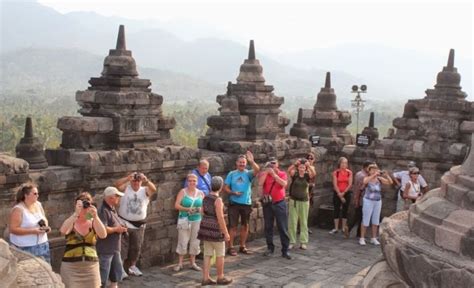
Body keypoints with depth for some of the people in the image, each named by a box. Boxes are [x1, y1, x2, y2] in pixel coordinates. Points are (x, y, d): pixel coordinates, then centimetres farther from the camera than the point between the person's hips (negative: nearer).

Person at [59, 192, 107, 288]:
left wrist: (95, 216, -25)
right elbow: (63, 231, -23)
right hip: (71, 267, -2)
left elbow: (103, 235, -14)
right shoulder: (71, 222, -1)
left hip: (91, 266, 2)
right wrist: (76, 213, -29)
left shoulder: (93, 222, 3)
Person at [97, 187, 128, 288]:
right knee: (102, 278, -2)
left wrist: (122, 228, 6)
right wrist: (116, 229, -18)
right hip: (105, 250, -10)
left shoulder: (113, 209, 12)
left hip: (115, 249, 10)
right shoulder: (103, 211, -20)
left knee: (117, 275, 18)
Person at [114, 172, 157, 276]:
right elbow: (117, 185, -23)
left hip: (139, 224, 3)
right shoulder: (126, 188, -5)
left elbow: (154, 189, -21)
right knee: (123, 246, -1)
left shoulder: (145, 190, -1)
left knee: (136, 247, 15)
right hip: (124, 223, -3)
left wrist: (146, 180, -39)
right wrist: (128, 178, -38)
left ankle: (132, 266, 31)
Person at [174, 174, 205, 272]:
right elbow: (176, 205, -8)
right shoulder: (183, 192, -2)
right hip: (184, 220, -3)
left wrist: (200, 209, -14)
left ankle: (193, 263, 18)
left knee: (195, 242, 7)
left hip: (197, 220, 3)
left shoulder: (200, 193, 7)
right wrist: (187, 209, -21)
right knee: (183, 242, -3)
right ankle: (180, 263, 6)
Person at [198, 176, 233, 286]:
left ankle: (206, 278, 12)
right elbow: (220, 218, -19)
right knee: (220, 255, 7)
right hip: (215, 229, -7)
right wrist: (226, 232, -14)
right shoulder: (218, 200, -17)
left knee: (207, 254, 11)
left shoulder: (206, 198, 6)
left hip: (205, 228, 7)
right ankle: (220, 278, 16)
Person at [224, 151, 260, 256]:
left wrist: (252, 161, -37)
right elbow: (226, 188, 2)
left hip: (246, 203, 2)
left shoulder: (248, 173, 1)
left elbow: (257, 170, -21)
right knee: (233, 226, -1)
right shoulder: (231, 174, 2)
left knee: (245, 226, 11)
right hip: (234, 203, -2)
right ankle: (230, 247, 5)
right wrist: (233, 193, -15)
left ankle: (243, 246, 23)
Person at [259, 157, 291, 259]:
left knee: (283, 227, -1)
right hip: (267, 203, 1)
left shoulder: (282, 174, 2)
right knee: (268, 227, 8)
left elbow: (284, 184, -17)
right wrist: (266, 171, -14)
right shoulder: (264, 174, 3)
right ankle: (270, 248, 20)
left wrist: (274, 174, -19)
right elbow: (260, 183, -17)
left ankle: (285, 250, 2)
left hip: (280, 203, -1)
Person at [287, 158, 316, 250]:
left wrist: (309, 166, -39)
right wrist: (295, 164, -40)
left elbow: (314, 173, -23)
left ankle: (303, 242, 14)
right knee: (292, 222, 2)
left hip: (304, 201, 1)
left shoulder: (307, 175, -1)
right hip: (294, 200, -1)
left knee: (304, 222, 7)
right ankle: (292, 242, 11)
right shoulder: (294, 174, -3)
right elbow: (289, 170, -24)